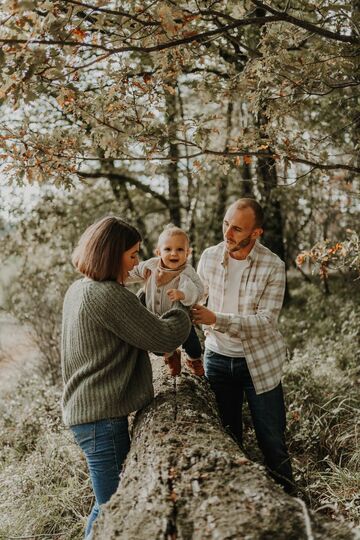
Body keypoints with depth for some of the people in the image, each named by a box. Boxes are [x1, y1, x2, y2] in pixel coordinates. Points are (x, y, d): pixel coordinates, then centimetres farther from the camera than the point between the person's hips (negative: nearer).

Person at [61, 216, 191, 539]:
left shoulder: (79, 289, 10)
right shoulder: (107, 295, -21)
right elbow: (165, 337, -17)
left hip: (84, 410, 10)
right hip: (103, 416, -10)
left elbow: (136, 326, 20)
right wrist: (181, 310, 1)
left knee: (112, 501, 20)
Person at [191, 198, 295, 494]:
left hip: (260, 362, -3)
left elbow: (265, 321, -22)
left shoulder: (273, 266, -15)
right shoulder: (209, 257, -4)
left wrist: (216, 320, -31)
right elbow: (195, 303, 6)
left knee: (272, 444, 5)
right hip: (218, 359, 3)